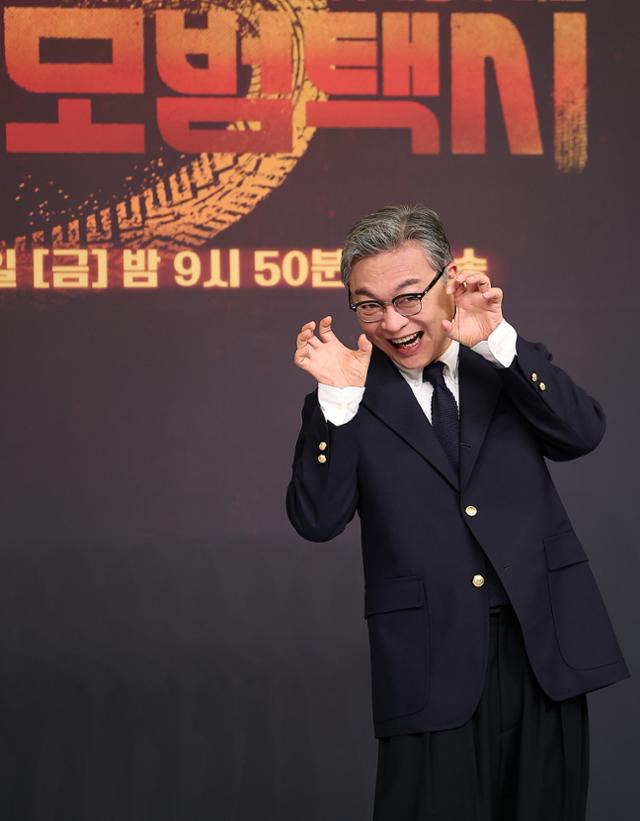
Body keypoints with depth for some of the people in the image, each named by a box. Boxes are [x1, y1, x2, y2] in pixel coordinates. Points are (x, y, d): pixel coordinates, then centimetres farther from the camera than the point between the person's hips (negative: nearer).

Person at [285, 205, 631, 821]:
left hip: (545, 647, 3)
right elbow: (317, 521, -7)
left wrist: (497, 341, -15)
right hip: (433, 665, -2)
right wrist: (337, 399, -17)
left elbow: (582, 434, -7)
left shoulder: (509, 365, 10)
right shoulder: (350, 400, 2)